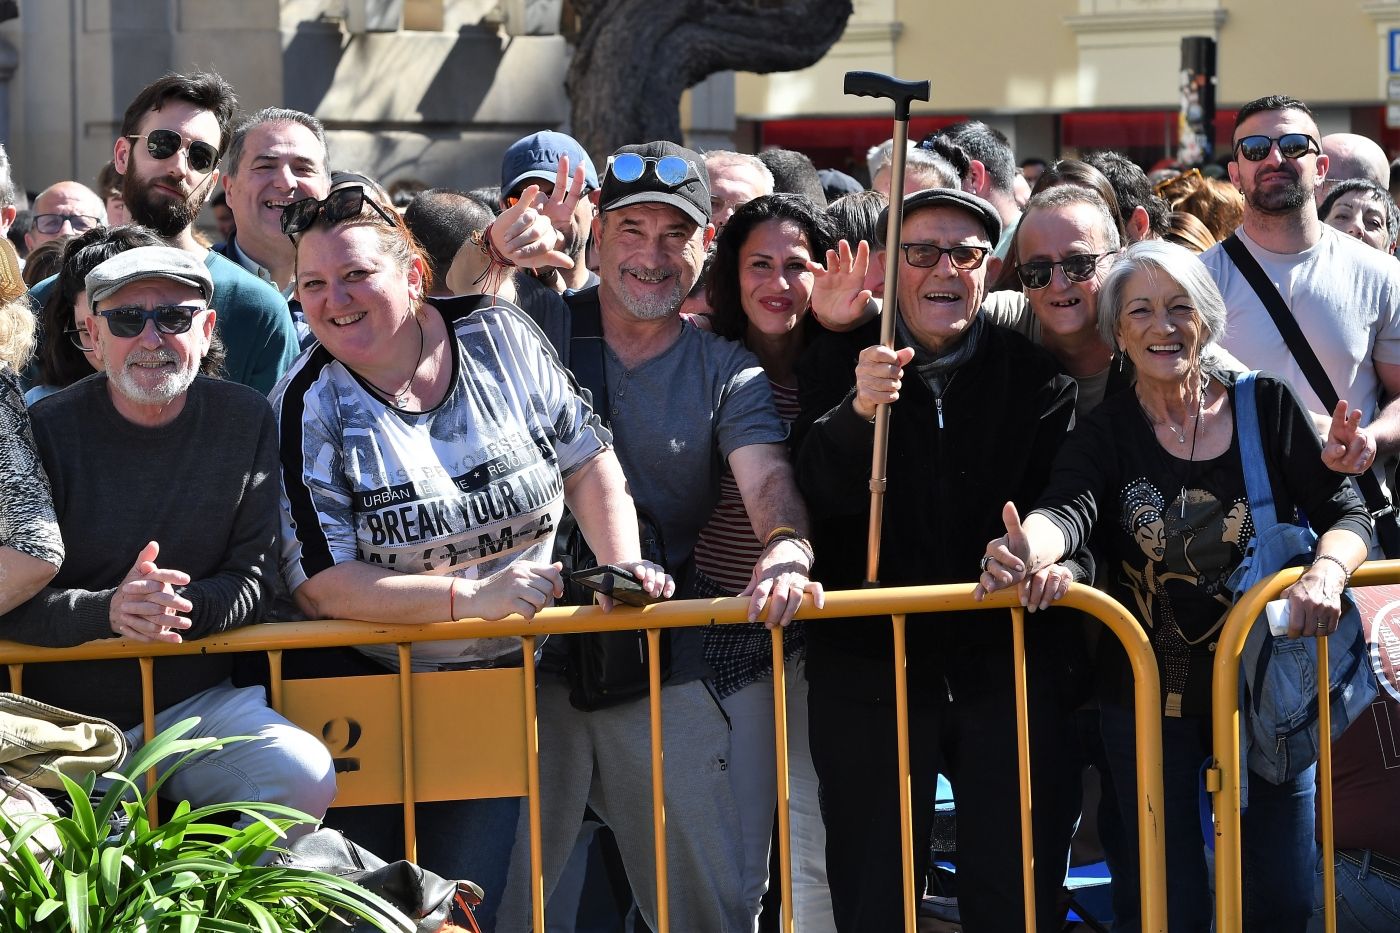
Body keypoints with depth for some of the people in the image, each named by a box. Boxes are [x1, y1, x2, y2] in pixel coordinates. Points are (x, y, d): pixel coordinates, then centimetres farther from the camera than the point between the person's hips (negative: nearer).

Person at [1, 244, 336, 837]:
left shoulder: (246, 421, 4)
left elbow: (253, 582, 2)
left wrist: (180, 607, -21)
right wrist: (107, 611, -27)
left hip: (200, 702, 2)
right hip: (66, 715, -2)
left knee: (306, 777, -25)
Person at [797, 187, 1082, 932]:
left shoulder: (1034, 373, 5)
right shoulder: (838, 365, 2)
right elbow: (821, 495, -11)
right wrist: (858, 411, -29)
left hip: (1009, 666, 1)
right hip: (871, 667, 0)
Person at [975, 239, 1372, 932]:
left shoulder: (1267, 406, -1)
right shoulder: (1105, 432, -3)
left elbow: (1346, 511, -4)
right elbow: (1070, 508, -23)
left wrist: (1328, 568, -28)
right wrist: (1032, 548, -47)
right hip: (1149, 700, 0)